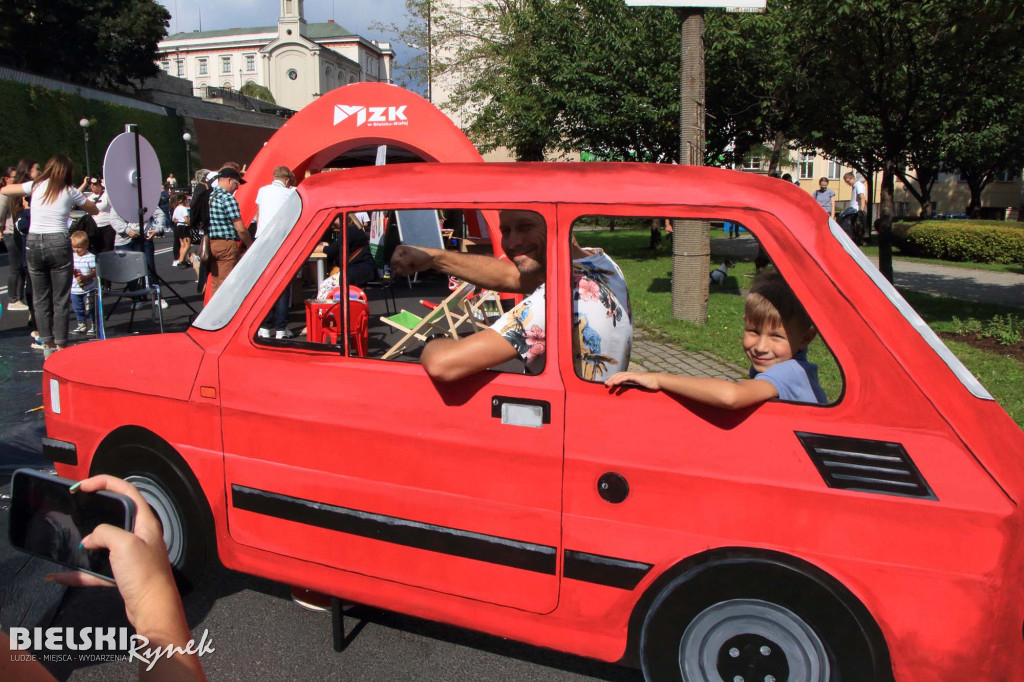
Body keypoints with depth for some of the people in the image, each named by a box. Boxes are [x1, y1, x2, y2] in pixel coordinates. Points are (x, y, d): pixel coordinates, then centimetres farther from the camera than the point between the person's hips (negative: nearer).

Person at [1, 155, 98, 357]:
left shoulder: (35, 186, 6)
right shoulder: (70, 191, 2)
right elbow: (94, 210, 14)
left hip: (34, 243, 3)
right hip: (58, 243, -2)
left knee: (40, 298, 11)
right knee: (61, 299, 3)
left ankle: (48, 344, 15)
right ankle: (61, 345, 6)